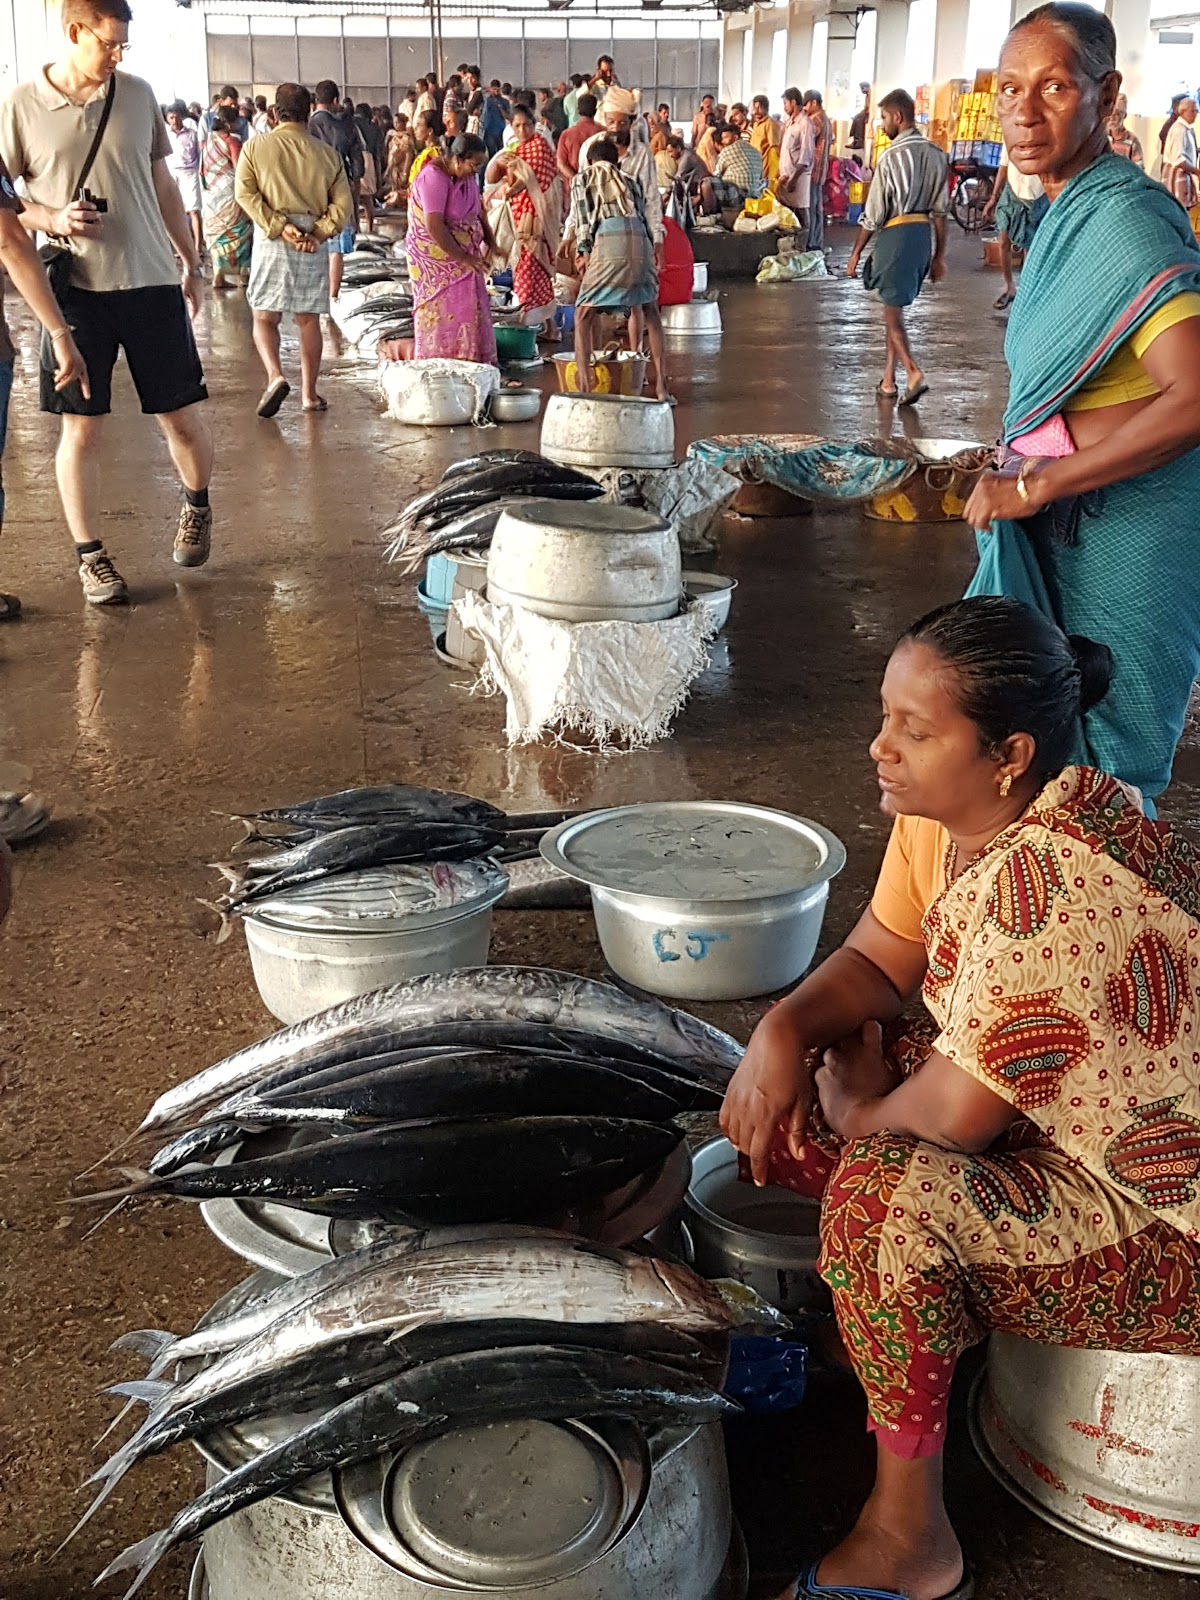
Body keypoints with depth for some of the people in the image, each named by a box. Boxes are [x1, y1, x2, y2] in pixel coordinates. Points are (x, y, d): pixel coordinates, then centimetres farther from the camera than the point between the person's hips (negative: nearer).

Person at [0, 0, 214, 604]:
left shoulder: (138, 94, 6)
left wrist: (190, 263, 17)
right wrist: (52, 219, -15)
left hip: (153, 283, 2)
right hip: (75, 288, -2)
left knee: (184, 416, 4)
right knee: (81, 427, 1)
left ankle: (196, 505, 33)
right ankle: (89, 555, 14)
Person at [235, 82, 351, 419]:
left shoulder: (255, 147, 2)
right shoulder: (327, 153, 6)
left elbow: (246, 194, -9)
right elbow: (343, 203, -1)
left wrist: (279, 227, -12)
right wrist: (318, 234, -7)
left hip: (272, 241, -2)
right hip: (313, 244, 2)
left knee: (265, 317, 4)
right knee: (309, 320, 10)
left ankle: (275, 376, -19)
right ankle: (309, 393, 11)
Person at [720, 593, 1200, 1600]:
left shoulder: (1054, 887, -34)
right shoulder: (948, 812, -7)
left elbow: (955, 1116, -30)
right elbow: (876, 965, 3)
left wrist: (858, 1108, -10)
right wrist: (786, 1029, -17)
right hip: (1036, 1115, 9)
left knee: (886, 1189, -30)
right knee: (792, 1077, 0)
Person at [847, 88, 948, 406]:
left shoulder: (892, 156, -13)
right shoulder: (935, 154, 6)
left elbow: (874, 212, -11)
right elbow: (940, 210, 8)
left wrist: (857, 251, -1)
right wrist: (939, 256, 14)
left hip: (895, 234, -6)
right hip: (924, 234, 7)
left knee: (893, 310, 1)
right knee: (895, 307, 17)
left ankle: (914, 374, -13)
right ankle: (888, 379, 20)